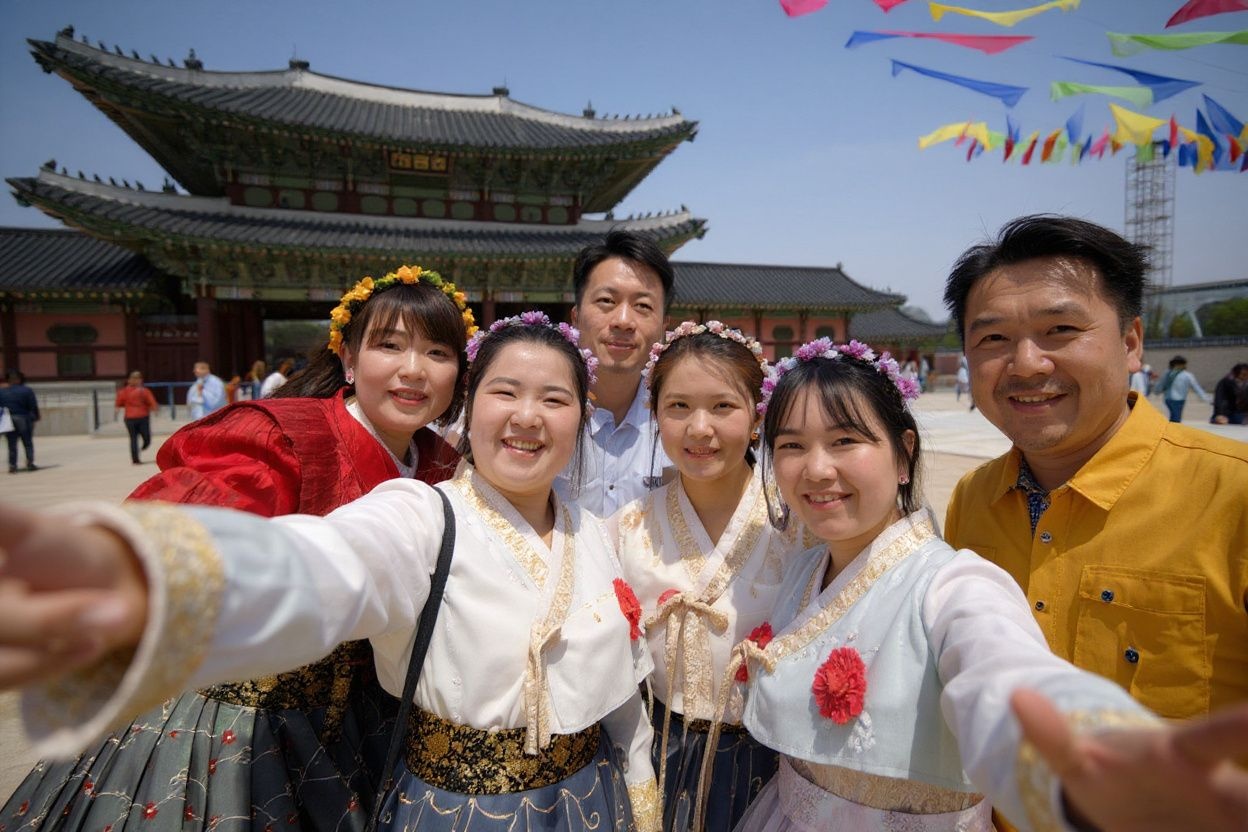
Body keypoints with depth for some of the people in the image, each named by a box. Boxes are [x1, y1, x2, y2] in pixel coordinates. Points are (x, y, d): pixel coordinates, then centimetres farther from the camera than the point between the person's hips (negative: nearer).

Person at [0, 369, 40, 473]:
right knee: (28, 443, 8)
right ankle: (30, 463, 3)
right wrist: (36, 417, 1)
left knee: (11, 444, 9)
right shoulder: (27, 391, -8)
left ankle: (12, 465, 8)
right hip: (23, 419, -2)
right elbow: (34, 407, -10)